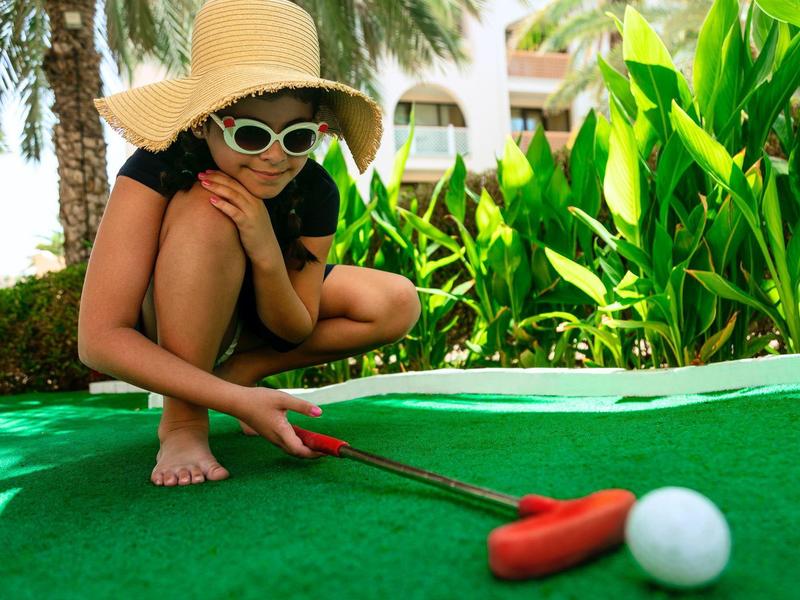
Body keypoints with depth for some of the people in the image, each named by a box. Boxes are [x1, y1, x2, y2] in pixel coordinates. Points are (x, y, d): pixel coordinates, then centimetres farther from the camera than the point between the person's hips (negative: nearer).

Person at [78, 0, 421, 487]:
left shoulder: (316, 193, -20)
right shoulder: (157, 170, -30)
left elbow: (296, 331, -14)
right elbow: (99, 338, -34)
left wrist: (266, 253, -35)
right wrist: (237, 401, -42)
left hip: (253, 324, 5)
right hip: (163, 333, -4)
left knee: (398, 304, -15)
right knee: (206, 213, -36)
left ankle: (238, 370, -2)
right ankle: (182, 419, -21)